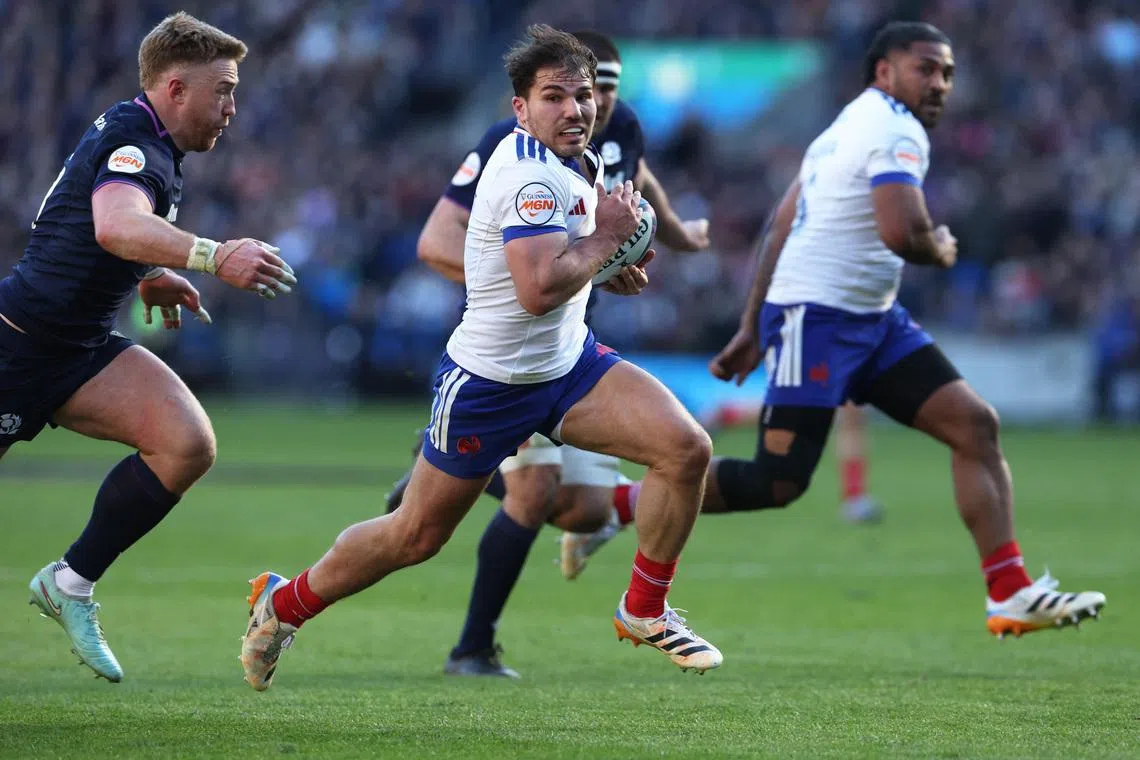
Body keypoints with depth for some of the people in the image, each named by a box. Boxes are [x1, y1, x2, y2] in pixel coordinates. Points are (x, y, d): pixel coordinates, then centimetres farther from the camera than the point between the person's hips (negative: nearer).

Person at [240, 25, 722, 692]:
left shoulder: (561, 163, 6)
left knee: (687, 447, -12)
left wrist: (607, 265, 8)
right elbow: (538, 290, -35)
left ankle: (645, 612, 4)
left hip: (569, 362, 8)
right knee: (416, 536, 5)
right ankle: (284, 604, 29)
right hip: (491, 381, -8)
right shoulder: (530, 174, -24)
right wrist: (606, 236, -22)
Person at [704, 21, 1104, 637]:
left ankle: (1010, 595, -4)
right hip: (817, 316, -10)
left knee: (975, 424, 0)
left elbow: (780, 228, 20)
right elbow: (901, 233, -27)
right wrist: (942, 251, -4)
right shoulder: (896, 130, -12)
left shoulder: (851, 126, 19)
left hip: (873, 320, 10)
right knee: (778, 483, -14)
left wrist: (751, 327, 20)